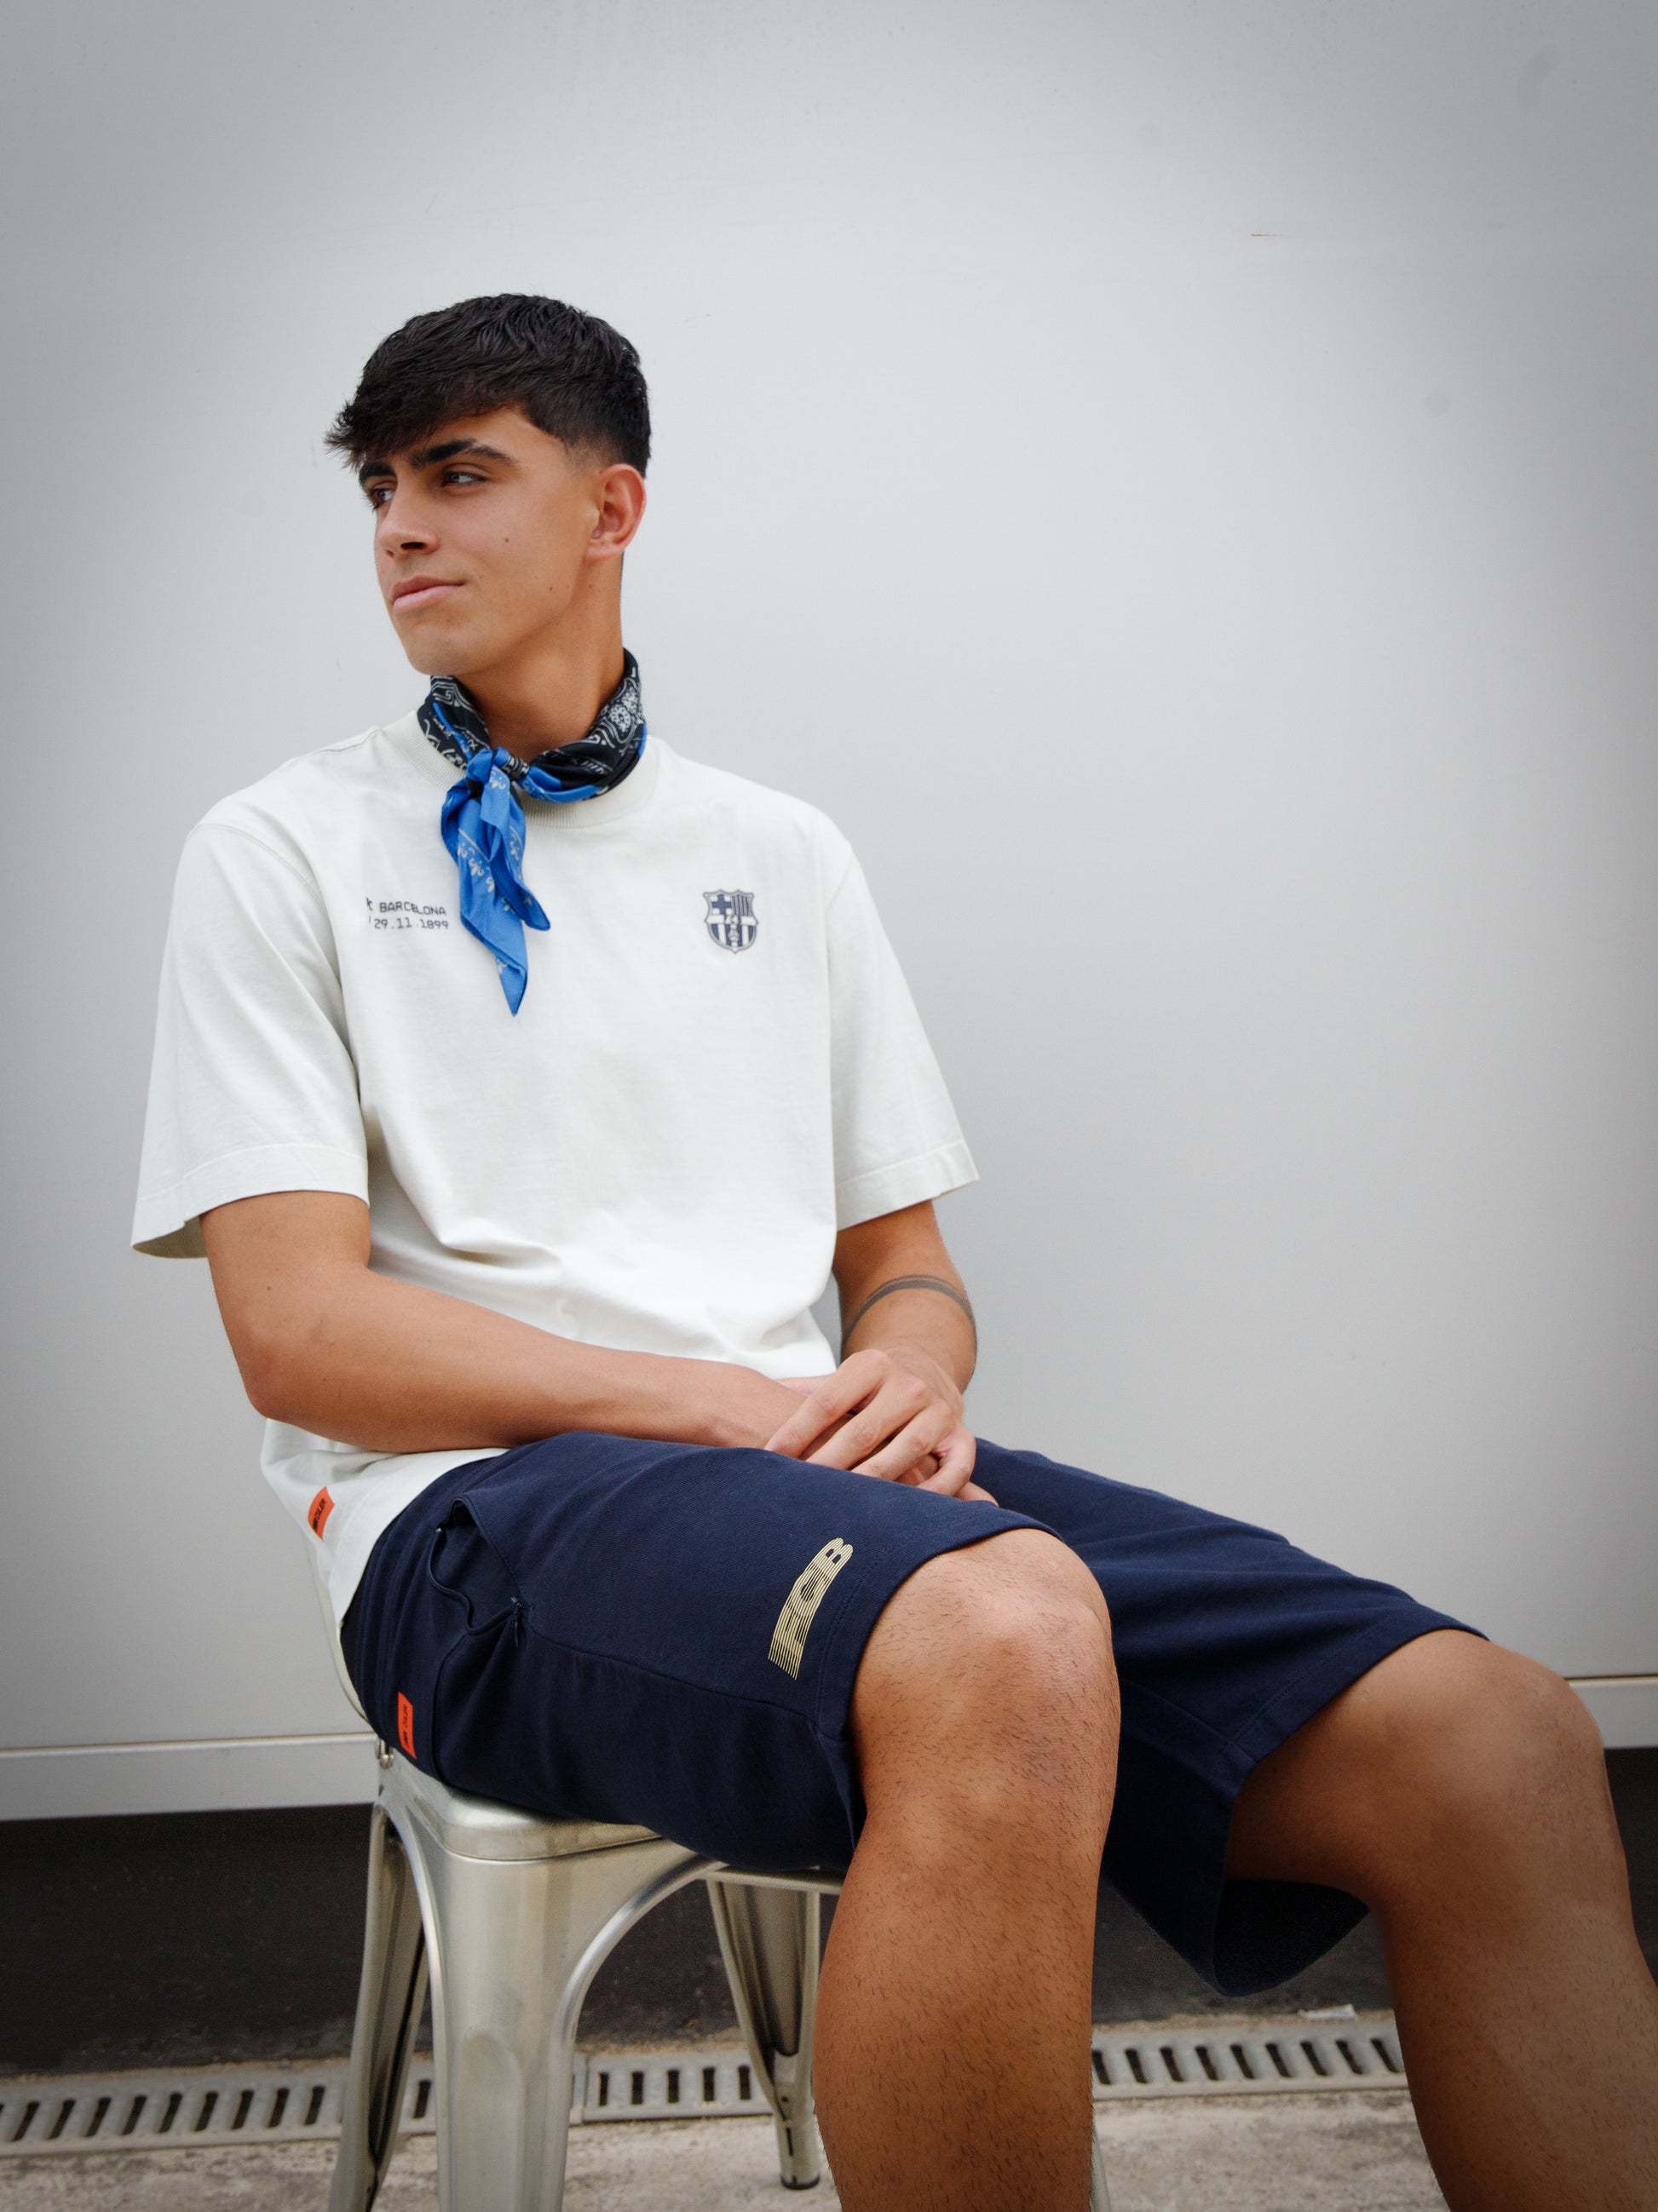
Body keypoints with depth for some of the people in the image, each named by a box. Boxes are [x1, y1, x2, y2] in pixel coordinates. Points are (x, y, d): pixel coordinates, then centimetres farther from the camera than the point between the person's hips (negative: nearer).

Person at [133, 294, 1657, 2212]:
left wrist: (909, 1371, -6)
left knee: (1493, 1747, -18)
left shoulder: (782, 855, 20)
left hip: (823, 1468, 4)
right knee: (1002, 1639, -39)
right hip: (485, 1504, -3)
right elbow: (297, 1331, -4)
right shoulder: (281, 854, 8)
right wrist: (740, 1405, -14)